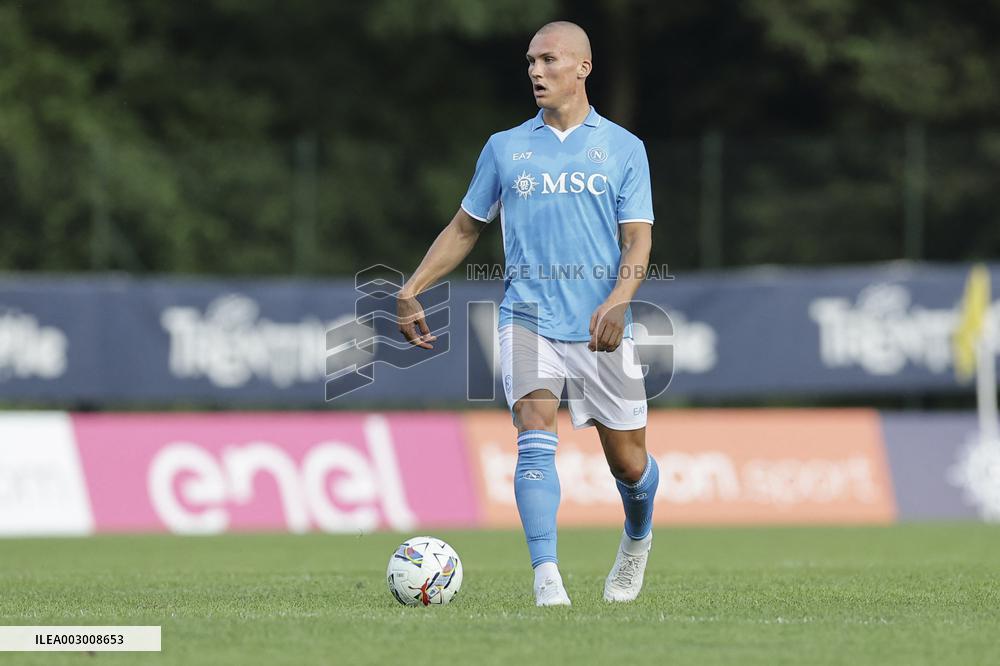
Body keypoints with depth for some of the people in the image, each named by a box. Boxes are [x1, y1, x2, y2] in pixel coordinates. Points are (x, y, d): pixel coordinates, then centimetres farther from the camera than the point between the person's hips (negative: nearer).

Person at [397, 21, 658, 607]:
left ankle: (638, 538, 40)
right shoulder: (506, 148, 11)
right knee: (537, 438, -22)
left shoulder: (623, 148, 5)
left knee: (628, 463, 7)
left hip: (601, 325, 0)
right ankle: (546, 576, -27)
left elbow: (638, 240, -1)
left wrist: (618, 299, -20)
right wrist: (412, 290, 8)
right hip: (529, 314, 0)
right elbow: (465, 228, 19)